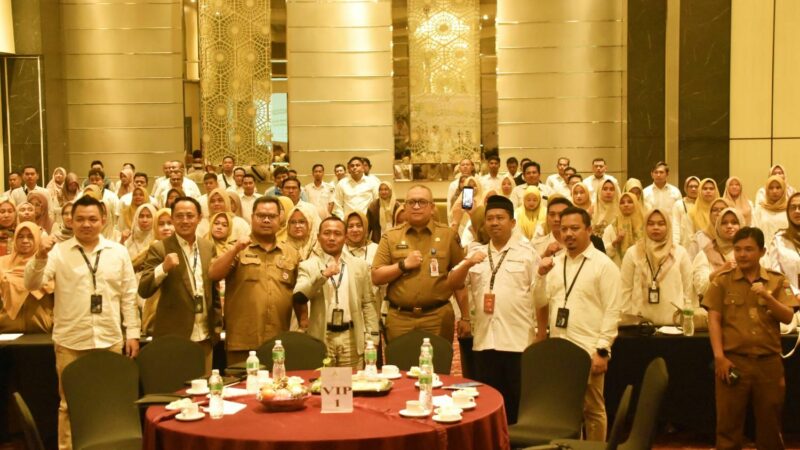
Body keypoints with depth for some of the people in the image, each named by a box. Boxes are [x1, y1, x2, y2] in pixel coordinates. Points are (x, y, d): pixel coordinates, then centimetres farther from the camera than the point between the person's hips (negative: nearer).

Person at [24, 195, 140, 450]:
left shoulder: (119, 252, 4)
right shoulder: (59, 252, -1)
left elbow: (129, 295, 7)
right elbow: (32, 284, -10)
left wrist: (133, 332, 4)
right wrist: (40, 256, -27)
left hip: (110, 340, 2)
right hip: (70, 342, -1)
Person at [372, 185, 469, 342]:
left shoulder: (448, 235, 5)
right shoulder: (390, 236, 7)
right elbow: (376, 277, 4)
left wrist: (465, 318, 3)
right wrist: (403, 265, -9)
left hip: (438, 318, -1)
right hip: (399, 318, 1)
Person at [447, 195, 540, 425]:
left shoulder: (527, 253, 2)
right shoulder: (476, 253, 14)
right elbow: (453, 284, 6)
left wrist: (542, 336, -8)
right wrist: (467, 264, -12)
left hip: (518, 342, -4)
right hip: (484, 340, 4)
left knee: (518, 404, 3)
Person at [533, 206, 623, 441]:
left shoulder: (604, 264, -5)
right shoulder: (555, 263, 11)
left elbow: (612, 311, -10)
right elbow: (540, 303, 10)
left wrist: (602, 350, -15)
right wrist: (541, 275, -6)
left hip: (588, 351, -5)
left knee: (592, 409, 4)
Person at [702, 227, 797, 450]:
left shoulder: (777, 281, 7)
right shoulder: (722, 281, 3)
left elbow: (788, 317, 1)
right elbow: (714, 320, -1)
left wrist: (767, 296, -15)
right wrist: (719, 357, -10)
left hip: (769, 362, 2)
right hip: (733, 361, -1)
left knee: (770, 423, 10)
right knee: (729, 424, 3)